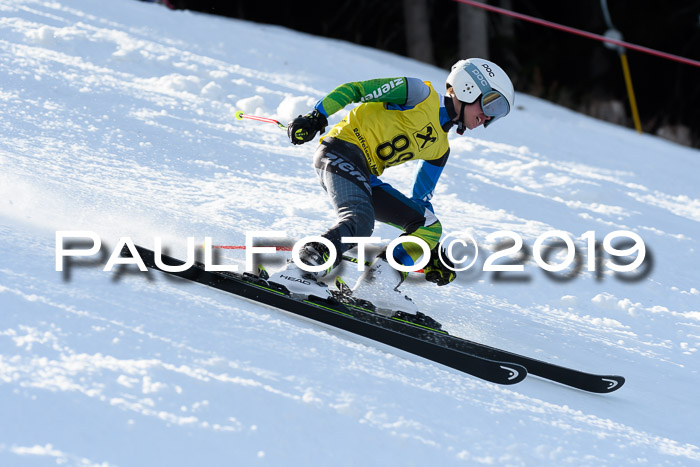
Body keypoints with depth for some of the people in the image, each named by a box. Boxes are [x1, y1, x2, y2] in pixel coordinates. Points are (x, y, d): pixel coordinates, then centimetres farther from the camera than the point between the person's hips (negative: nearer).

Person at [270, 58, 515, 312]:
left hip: (367, 177, 9)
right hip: (342, 151, -9)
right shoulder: (422, 95, -1)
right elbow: (355, 89, -5)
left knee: (429, 228, 3)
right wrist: (316, 117, -14)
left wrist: (433, 254, 19)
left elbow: (420, 198, 25)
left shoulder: (440, 148, 21)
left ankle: (376, 286, -9)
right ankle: (297, 273, -34)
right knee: (359, 222, -33)